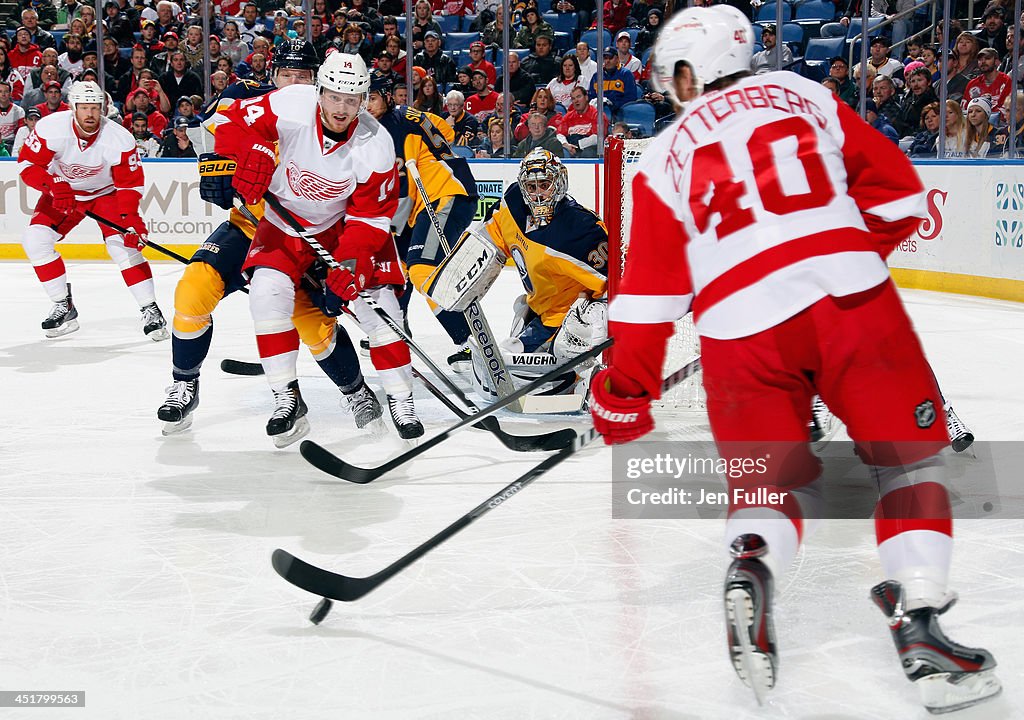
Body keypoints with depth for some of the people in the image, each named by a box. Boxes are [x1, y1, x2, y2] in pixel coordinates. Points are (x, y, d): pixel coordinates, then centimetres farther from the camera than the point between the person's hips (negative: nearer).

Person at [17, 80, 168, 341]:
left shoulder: (120, 139, -25)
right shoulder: (50, 128, -25)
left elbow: (130, 183, -17)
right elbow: (27, 163, -18)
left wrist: (131, 218, -31)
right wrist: (54, 185, -34)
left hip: (106, 192, -2)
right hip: (63, 191, 2)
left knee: (123, 245, -21)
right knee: (35, 239, -14)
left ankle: (150, 311, -10)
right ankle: (64, 308, -1)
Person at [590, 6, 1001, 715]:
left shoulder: (665, 156, 16)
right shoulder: (805, 95, 18)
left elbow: (650, 293, 13)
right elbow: (896, 191, 16)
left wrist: (626, 392, 21)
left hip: (742, 330, 1)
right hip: (851, 298, 0)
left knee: (775, 479, 18)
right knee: (911, 458, 12)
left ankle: (753, 565, -14)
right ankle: (919, 619, -4)